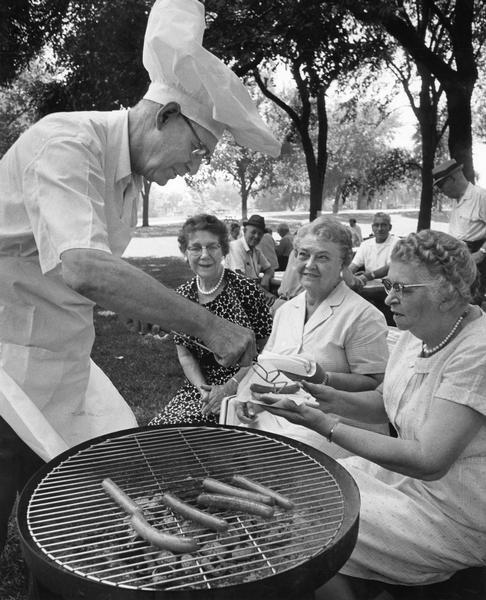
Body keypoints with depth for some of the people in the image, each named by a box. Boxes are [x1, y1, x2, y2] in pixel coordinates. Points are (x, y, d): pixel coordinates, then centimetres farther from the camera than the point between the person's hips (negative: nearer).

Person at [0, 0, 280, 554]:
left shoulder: (130, 176, 9)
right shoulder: (68, 144, -20)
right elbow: (83, 268, -36)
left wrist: (138, 304, -1)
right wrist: (205, 325, -33)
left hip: (60, 358, 8)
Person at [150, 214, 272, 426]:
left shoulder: (247, 291, -9)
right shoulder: (182, 296, 5)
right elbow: (185, 355, 8)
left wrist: (229, 388, -13)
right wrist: (202, 388, -10)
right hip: (199, 387, 5)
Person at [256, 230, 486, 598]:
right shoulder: (418, 332, 0)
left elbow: (430, 461, -28)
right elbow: (385, 402, 10)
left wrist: (329, 426, -25)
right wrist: (336, 401, -10)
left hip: (455, 514, -8)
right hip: (409, 471, 8)